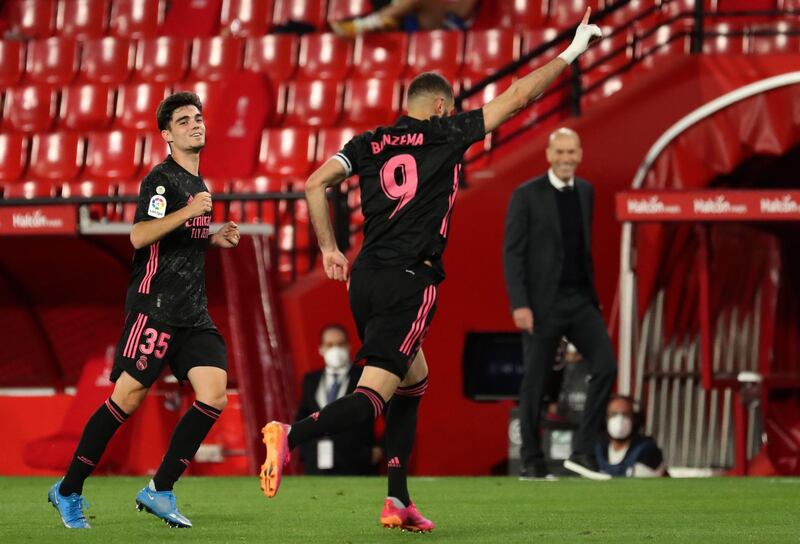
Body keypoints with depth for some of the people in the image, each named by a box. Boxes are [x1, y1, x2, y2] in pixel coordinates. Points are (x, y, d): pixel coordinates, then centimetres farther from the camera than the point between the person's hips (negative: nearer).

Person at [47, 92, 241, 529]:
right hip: (155, 307, -8)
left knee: (214, 397, -8)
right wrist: (187, 212, -28)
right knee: (128, 397, -9)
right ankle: (68, 491, 3)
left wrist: (215, 239, 15)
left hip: (192, 312, 8)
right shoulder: (161, 178, -7)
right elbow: (139, 236, -20)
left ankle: (160, 491, -2)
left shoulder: (198, 184, 20)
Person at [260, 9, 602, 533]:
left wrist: (330, 249, 10)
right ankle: (292, 435, -36)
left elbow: (315, 185, 2)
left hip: (366, 276, 7)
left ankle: (398, 501, 19)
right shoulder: (446, 135, 1)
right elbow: (518, 96, 5)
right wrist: (570, 53, 15)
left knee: (414, 381, 22)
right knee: (373, 396, -12)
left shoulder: (370, 143, 12)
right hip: (409, 283, -7)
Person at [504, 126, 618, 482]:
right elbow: (513, 253, -10)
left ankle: (583, 452, -5)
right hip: (542, 303, -5)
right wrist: (519, 305, -17)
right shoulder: (526, 195, -7)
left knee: (605, 366, -10)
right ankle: (531, 463, 13)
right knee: (535, 382, 2)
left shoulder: (585, 192, 10)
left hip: (581, 300, 5)